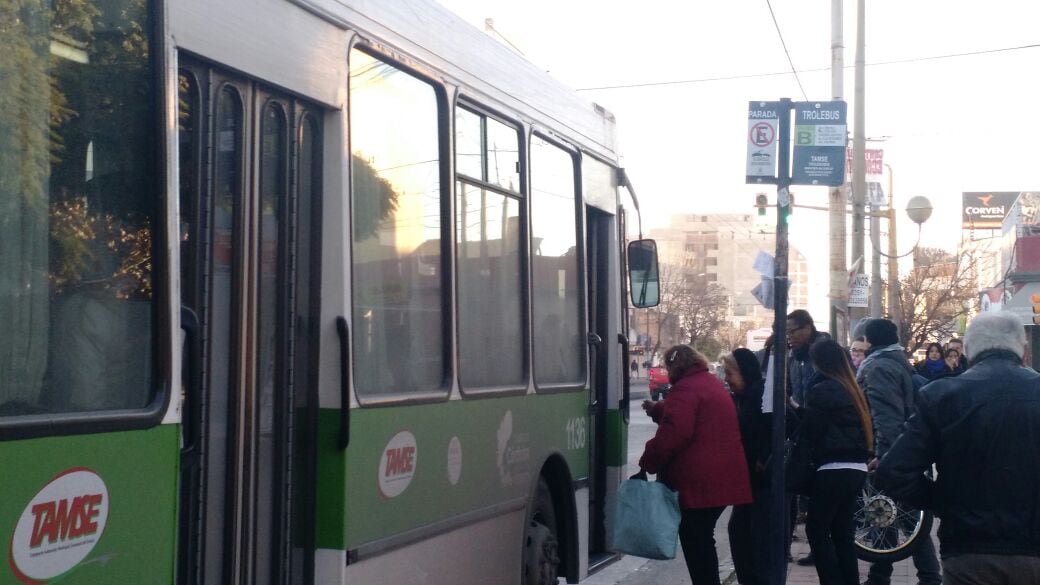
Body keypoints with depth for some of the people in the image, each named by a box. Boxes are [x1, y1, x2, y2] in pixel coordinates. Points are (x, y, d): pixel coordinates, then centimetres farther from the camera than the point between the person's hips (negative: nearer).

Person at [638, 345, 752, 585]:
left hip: (698, 481, -9)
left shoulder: (685, 388, -13)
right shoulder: (713, 383, 18)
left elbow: (673, 433, -24)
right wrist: (659, 408, 49)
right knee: (703, 540, 18)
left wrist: (649, 462, -15)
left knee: (695, 541, -2)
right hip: (723, 477, 9)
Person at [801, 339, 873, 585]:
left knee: (816, 529, 1)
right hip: (857, 468, 8)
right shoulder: (852, 388, 14)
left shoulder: (821, 390, -10)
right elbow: (866, 427, 16)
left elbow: (809, 431, -7)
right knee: (843, 532, 12)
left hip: (833, 469, -8)